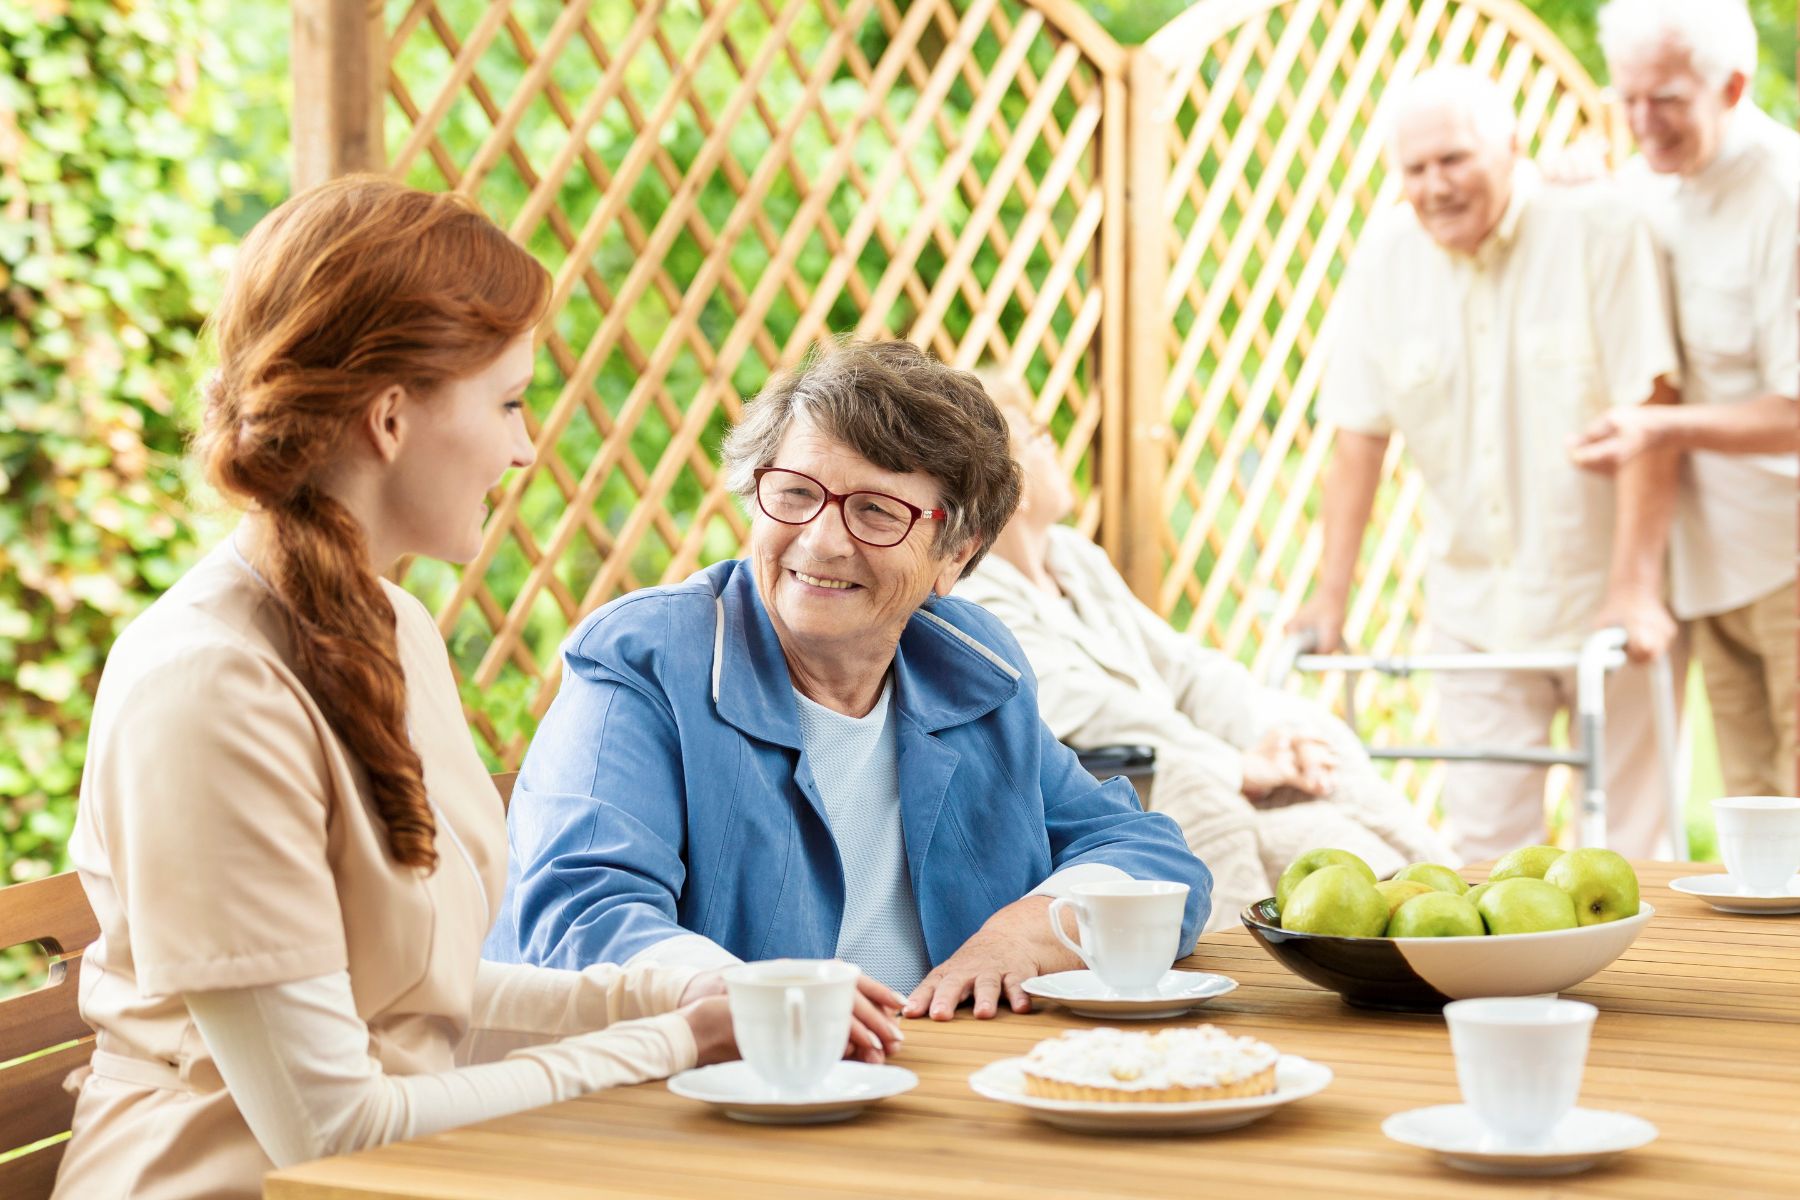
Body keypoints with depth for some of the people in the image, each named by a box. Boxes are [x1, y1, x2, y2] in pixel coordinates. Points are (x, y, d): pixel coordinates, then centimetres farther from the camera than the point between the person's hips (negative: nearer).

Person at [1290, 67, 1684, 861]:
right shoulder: (1386, 254, 0)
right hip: (1474, 606, 3)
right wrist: (1331, 595, 2)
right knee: (1484, 839, 1)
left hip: (1602, 595, -3)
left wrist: (1635, 586, -19)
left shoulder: (1599, 230, -12)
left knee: (1623, 845, 3)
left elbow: (1646, 411, -15)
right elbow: (1359, 433, 3)